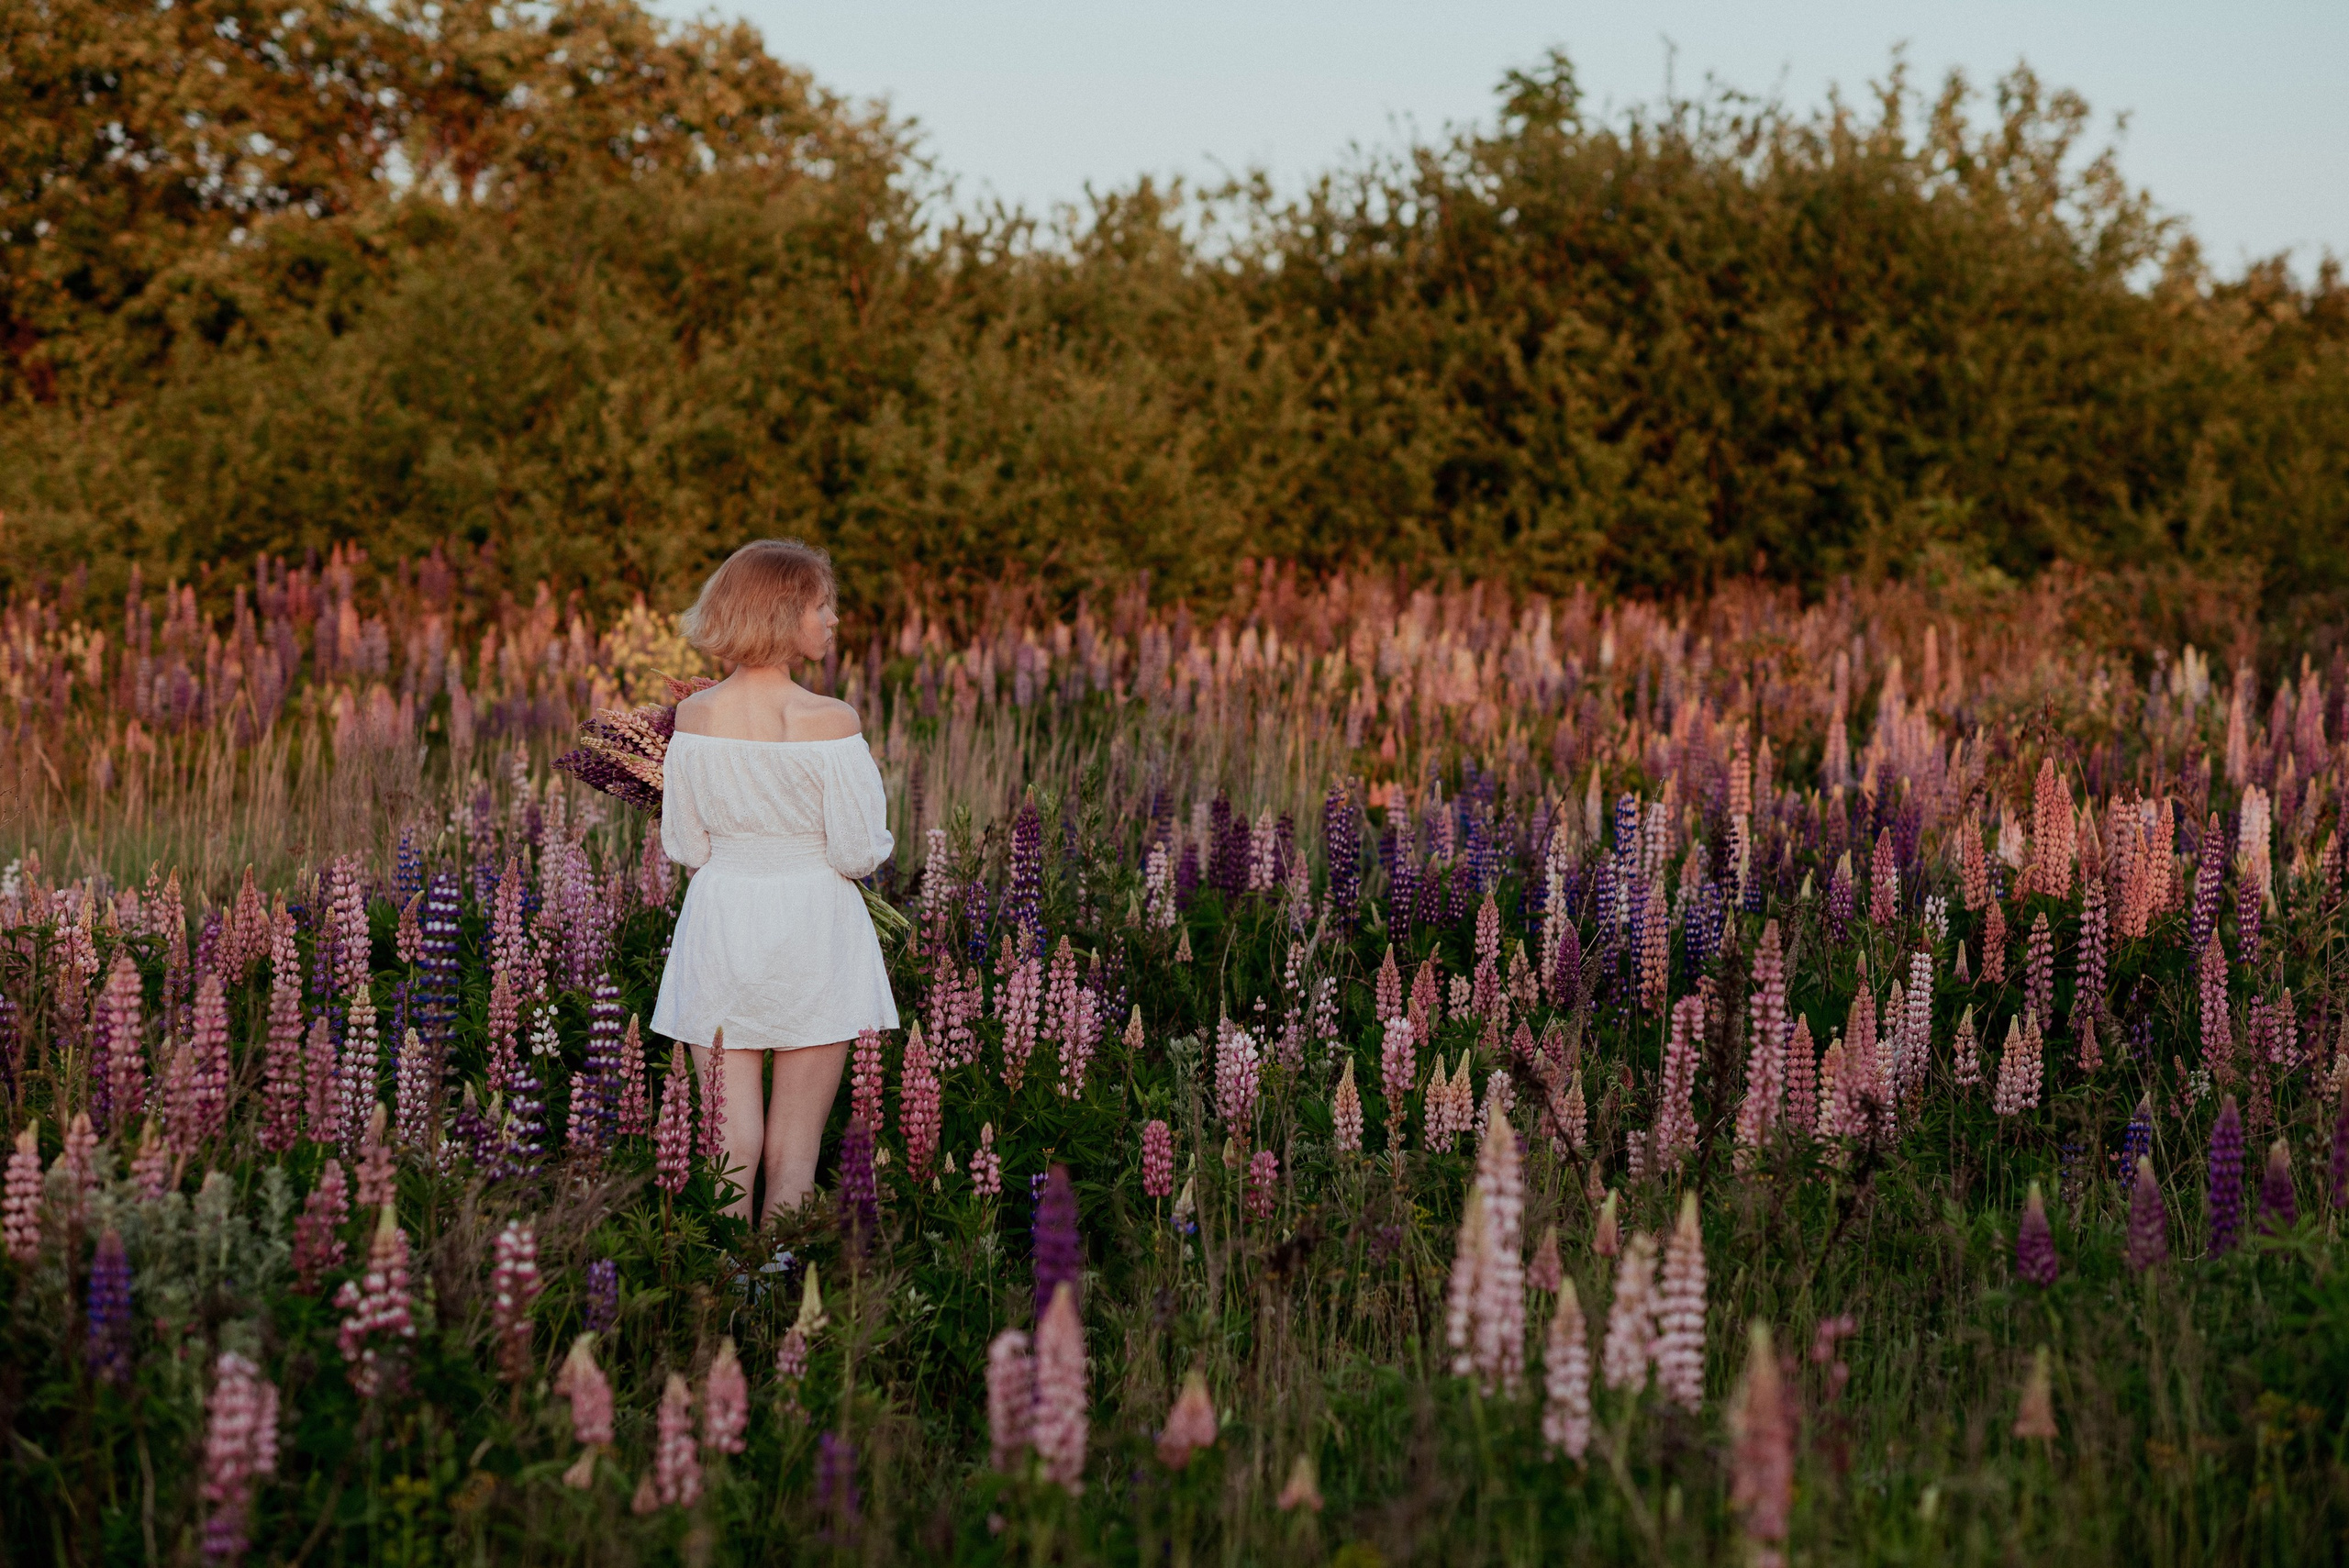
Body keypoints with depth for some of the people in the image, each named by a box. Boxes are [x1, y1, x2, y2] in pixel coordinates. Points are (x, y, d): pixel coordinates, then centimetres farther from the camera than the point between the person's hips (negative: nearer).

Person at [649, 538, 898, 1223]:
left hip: (720, 920, 3)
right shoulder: (829, 722, -16)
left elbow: (685, 846, 1)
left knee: (729, 1146, 9)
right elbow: (860, 852, -12)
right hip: (812, 926, -3)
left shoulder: (695, 714, -5)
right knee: (794, 1154, 7)